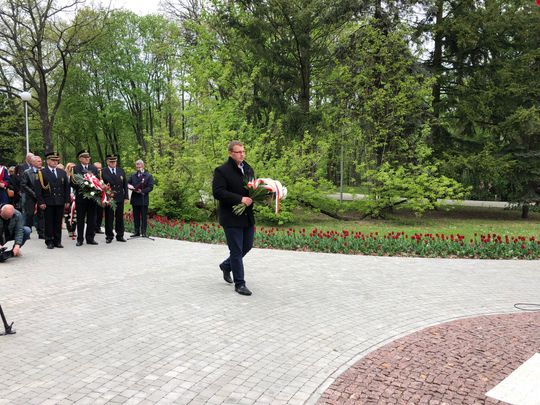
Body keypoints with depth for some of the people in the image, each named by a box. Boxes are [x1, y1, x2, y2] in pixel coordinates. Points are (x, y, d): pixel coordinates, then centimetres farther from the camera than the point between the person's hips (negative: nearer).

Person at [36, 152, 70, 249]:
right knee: (49, 223, 2)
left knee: (58, 222, 7)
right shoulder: (42, 172, 0)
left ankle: (57, 241, 14)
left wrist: (67, 200, 6)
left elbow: (66, 187, 13)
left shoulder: (62, 172, 13)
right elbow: (39, 188, -4)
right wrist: (41, 202, -10)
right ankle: (49, 242, 9)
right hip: (48, 202, -3)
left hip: (60, 202, 3)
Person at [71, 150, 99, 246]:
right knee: (80, 219, 3)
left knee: (91, 218, 6)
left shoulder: (94, 168, 11)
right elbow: (72, 183, -2)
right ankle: (80, 239, 10)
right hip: (81, 197, -3)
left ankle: (90, 238, 14)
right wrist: (78, 187, -18)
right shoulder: (75, 168, 2)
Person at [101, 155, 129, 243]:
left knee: (120, 218, 9)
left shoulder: (121, 171, 10)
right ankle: (109, 236, 12)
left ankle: (120, 236, 17)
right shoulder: (104, 172, -2)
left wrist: (126, 197, 3)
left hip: (120, 198, 3)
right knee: (109, 218, 3)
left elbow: (125, 184, 10)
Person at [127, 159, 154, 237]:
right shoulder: (133, 175, 15)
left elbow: (150, 187, -6)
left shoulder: (148, 176, 2)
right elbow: (128, 183, 14)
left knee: (144, 216, 0)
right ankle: (136, 232, 14)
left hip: (144, 199, -4)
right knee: (136, 216, 8)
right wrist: (132, 188, -8)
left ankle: (143, 232, 5)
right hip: (135, 199, 4)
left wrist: (142, 191, -19)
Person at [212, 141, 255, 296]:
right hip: (232, 218, -7)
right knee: (236, 251, -1)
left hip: (247, 217, 7)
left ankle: (226, 265, 41)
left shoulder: (248, 169, 12)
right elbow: (217, 192, -19)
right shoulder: (222, 171, -10)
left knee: (247, 246, 16)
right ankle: (239, 284, 11)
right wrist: (240, 199, -24)